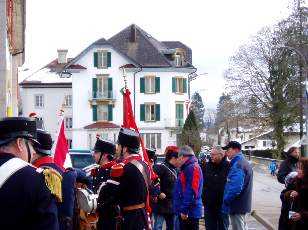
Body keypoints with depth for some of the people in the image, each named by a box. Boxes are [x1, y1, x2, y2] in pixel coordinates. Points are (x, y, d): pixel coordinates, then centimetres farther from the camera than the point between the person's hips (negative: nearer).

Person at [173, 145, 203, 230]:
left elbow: (191, 192, -24)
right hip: (187, 211, 10)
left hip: (190, 212, -10)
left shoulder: (192, 168, -16)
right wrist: (183, 209, 24)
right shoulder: (188, 168, 17)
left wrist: (185, 210, -24)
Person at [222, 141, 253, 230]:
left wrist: (225, 199, -16)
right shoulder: (243, 162, 13)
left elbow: (235, 188, -30)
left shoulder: (237, 165, -20)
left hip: (236, 206, -10)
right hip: (242, 205, 10)